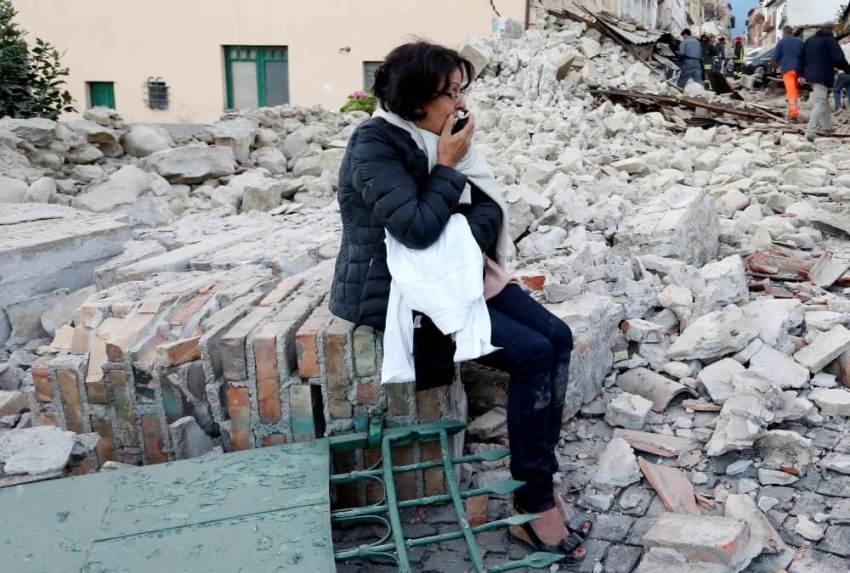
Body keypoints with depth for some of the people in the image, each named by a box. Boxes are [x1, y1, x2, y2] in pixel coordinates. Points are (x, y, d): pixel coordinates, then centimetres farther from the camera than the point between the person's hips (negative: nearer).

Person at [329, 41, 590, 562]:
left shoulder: (440, 138, 8)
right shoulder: (375, 145, -16)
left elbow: (489, 206, 5)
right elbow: (417, 228, -26)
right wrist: (449, 166, -15)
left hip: (448, 276, 8)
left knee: (557, 338, -6)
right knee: (532, 354, -19)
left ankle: (543, 482, 1)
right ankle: (534, 506, -4)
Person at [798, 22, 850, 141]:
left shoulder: (810, 40, 13)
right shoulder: (830, 40, -9)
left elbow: (801, 58, 14)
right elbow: (839, 59, -14)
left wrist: (800, 74, 16)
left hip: (811, 75, 8)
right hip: (823, 76, -8)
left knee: (824, 100, 22)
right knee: (820, 103, -11)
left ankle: (827, 126, 29)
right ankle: (810, 132, -24)